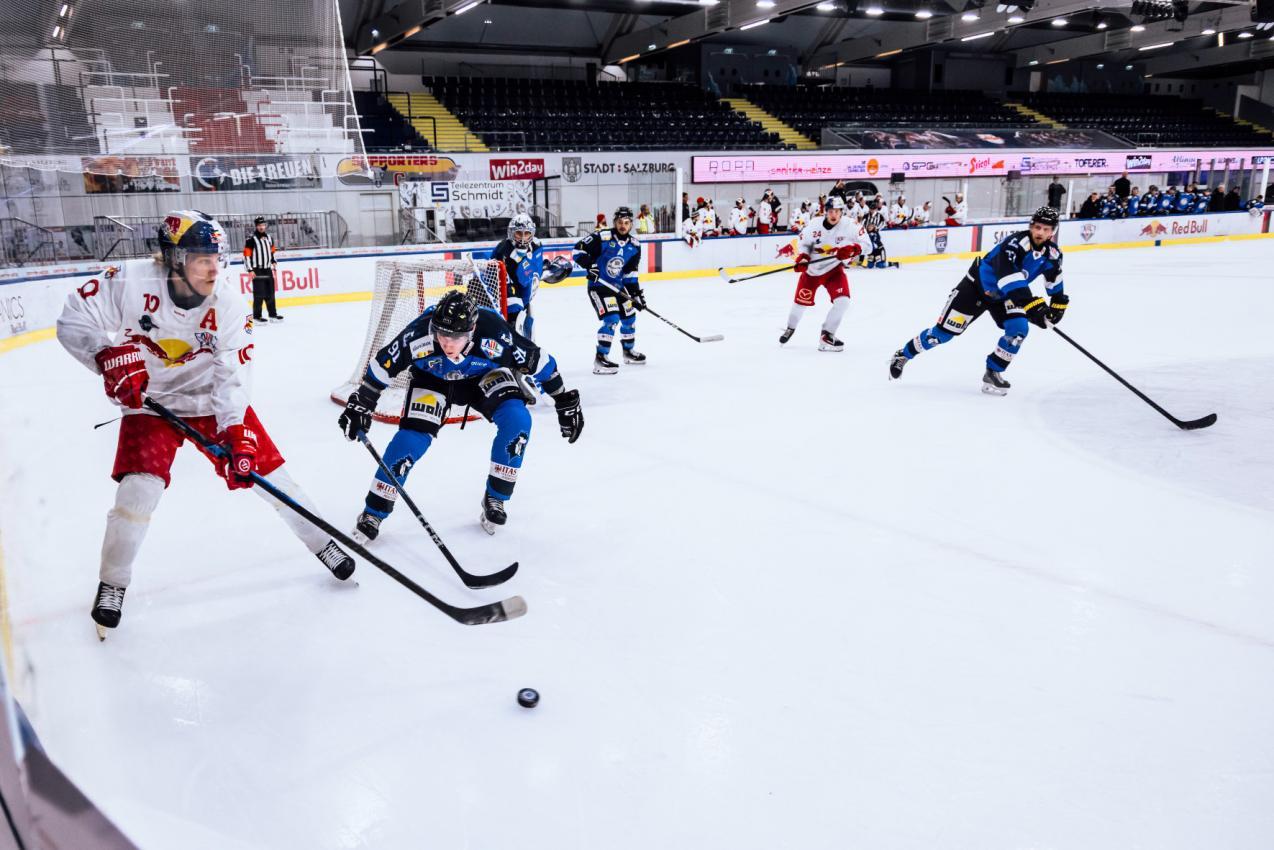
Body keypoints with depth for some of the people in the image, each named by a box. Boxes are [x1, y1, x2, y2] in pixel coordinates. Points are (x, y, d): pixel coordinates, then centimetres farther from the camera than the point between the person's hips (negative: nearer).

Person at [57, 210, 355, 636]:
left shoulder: (228, 302, -19)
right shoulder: (131, 282, -22)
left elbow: (231, 375, -20)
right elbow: (73, 321, -12)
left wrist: (236, 433, -31)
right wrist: (111, 355, -28)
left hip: (211, 397, 1)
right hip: (149, 400, -1)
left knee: (265, 468, -4)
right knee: (139, 489, -13)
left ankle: (321, 542, 16)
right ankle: (112, 584, 10)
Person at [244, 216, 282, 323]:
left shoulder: (269, 238, 12)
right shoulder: (251, 239, -9)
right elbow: (246, 255, -12)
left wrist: (274, 266, 18)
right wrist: (250, 270, -17)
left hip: (268, 269, 7)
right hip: (257, 270, -6)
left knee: (270, 293, 10)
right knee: (259, 294, -8)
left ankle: (273, 314, 18)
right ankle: (256, 316, -3)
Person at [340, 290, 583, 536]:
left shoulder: (494, 334, -38)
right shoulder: (420, 333, -36)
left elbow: (538, 361, -23)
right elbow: (383, 364, -19)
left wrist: (565, 401, -14)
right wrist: (360, 405, -13)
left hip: (484, 376, 0)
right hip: (432, 379, 0)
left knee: (517, 419, -24)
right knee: (412, 437, -16)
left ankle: (495, 499, -5)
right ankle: (372, 513, 1)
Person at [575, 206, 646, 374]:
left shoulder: (634, 245, 1)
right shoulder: (602, 237, -17)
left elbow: (631, 273, 6)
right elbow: (578, 250, -14)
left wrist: (637, 293, 1)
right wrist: (589, 265, -28)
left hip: (618, 286, 7)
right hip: (598, 286, -7)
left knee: (629, 317, 16)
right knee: (611, 319, -20)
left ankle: (629, 351, 40)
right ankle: (600, 358, -14)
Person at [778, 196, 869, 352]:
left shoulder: (849, 225, -17)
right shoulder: (814, 226, -16)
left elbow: (863, 242, -12)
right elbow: (803, 243, -1)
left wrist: (851, 249, -31)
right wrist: (802, 258, -19)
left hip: (834, 269, 0)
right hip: (812, 269, 0)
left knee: (842, 301, -16)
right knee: (802, 302, 7)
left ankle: (826, 336, 1)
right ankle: (790, 328, 39)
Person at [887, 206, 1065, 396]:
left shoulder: (1052, 253, -9)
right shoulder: (1015, 243, -32)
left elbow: (1055, 280, 12)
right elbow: (1010, 279, -45)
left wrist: (1058, 303, 8)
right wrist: (1031, 304, -51)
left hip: (1005, 295, 6)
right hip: (977, 287, -6)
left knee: (1019, 329, -18)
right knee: (944, 332, -3)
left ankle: (993, 374, -2)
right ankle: (903, 354, 18)